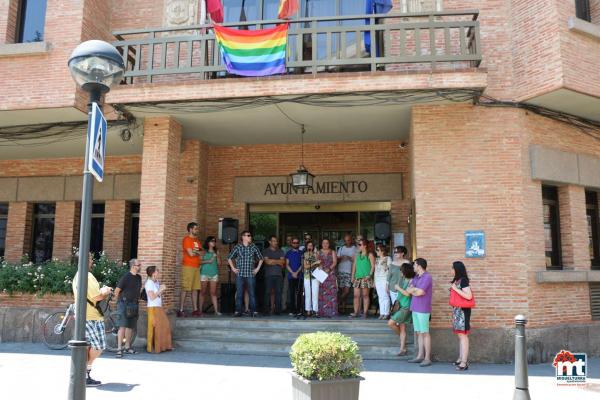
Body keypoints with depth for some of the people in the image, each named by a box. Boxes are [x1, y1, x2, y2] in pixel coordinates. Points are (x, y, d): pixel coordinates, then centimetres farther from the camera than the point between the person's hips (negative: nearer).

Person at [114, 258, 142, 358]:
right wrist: (121, 301, 3)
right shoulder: (126, 277, -10)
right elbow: (117, 291, -8)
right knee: (123, 326, -10)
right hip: (124, 304, -7)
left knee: (130, 326, 11)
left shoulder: (139, 277, 11)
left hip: (134, 305, 7)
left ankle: (127, 347, 20)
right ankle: (119, 349, -8)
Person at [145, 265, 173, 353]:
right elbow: (152, 297, -20)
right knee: (154, 328, -2)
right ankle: (152, 348, 9)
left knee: (165, 325, 10)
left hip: (159, 307, 8)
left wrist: (162, 290, 3)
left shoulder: (157, 282, 11)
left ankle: (163, 346, 21)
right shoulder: (149, 283, -13)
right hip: (153, 308, -8)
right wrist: (160, 290, -14)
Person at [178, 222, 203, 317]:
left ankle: (195, 310, 9)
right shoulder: (187, 239, -7)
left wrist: (196, 251, -9)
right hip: (188, 266, -8)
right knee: (185, 289, -7)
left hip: (196, 267, 8)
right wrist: (198, 252, 2)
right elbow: (191, 253, -16)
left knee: (195, 289, 6)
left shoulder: (197, 240, 18)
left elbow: (202, 252, 10)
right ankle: (180, 310, -3)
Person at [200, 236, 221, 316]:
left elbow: (219, 262, 7)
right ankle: (200, 310, 5)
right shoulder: (204, 251, 3)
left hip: (214, 273, 3)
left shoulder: (216, 252, 11)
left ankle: (216, 311, -3)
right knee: (203, 292, 1)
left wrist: (217, 255, -7)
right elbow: (200, 261, -5)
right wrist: (208, 261, -11)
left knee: (213, 293, 1)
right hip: (204, 273, -2)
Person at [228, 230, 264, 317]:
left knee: (252, 293, 0)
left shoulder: (254, 247, 6)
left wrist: (257, 268, 8)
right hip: (240, 274, 0)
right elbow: (229, 258, 11)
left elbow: (260, 258, 16)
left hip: (250, 274, 1)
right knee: (239, 293, 1)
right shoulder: (237, 247, 3)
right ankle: (238, 311, 9)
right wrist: (233, 268, 4)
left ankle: (253, 311, 5)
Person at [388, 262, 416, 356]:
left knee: (391, 323, -9)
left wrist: (398, 288, -11)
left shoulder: (411, 281, -14)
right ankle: (403, 349, 14)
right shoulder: (403, 279, 8)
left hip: (406, 307, -8)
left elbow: (407, 293, -20)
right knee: (402, 329, 9)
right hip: (401, 306, 8)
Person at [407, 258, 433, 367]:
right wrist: (416, 289, -10)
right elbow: (408, 290, 7)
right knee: (419, 333, 10)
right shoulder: (416, 277, 14)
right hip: (415, 308, 8)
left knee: (425, 333, -4)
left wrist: (414, 289, 1)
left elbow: (419, 292, -18)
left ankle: (427, 358, -1)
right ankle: (420, 356, 15)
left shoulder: (427, 277, -12)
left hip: (423, 310, -8)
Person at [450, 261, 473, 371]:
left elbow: (468, 296, -20)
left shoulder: (463, 280, -12)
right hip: (457, 310, 9)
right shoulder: (457, 280, 14)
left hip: (462, 311, -9)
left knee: (462, 335, -8)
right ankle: (461, 359, 18)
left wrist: (455, 289, -18)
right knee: (460, 335, 12)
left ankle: (464, 363, -6)